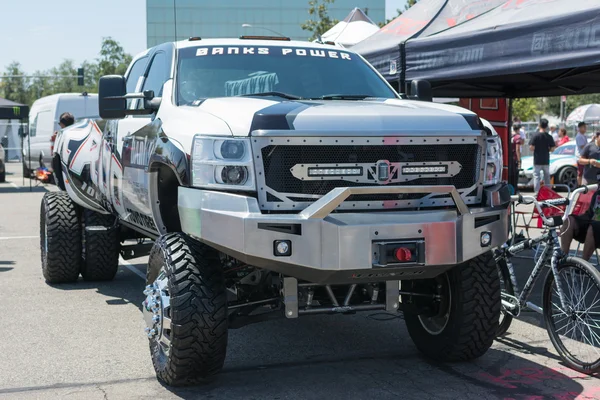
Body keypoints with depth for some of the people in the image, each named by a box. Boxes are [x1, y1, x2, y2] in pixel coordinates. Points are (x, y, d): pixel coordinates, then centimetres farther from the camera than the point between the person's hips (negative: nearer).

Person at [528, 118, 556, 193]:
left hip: (537, 160, -3)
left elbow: (531, 148, -15)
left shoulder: (535, 136, -11)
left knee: (536, 176, 0)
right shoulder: (549, 137, -3)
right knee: (547, 176, 15)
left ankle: (537, 193, -6)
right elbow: (552, 148, -2)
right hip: (546, 160, 3)